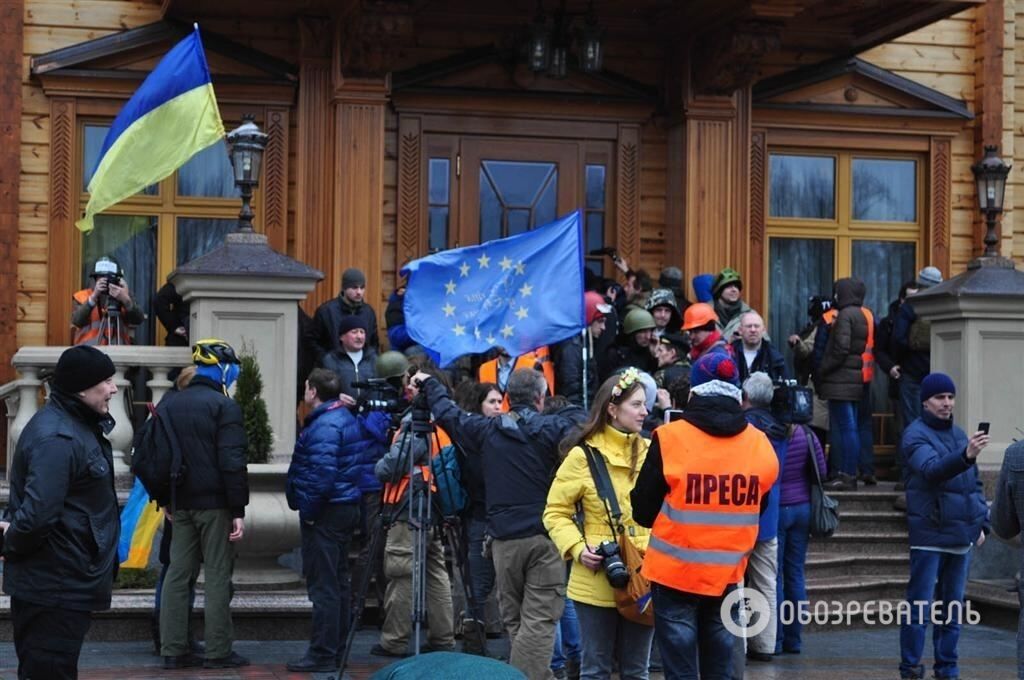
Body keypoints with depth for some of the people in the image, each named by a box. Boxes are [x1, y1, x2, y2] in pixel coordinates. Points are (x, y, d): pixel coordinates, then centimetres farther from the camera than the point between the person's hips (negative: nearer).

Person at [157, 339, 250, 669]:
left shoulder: (168, 404, 11)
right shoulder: (224, 406, -11)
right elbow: (232, 462, -15)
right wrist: (238, 510, -13)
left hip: (180, 503, 6)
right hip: (214, 503, -6)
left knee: (177, 573, 9)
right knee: (217, 575, 0)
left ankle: (173, 650, 10)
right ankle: (217, 651, 2)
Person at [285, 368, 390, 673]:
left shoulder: (324, 426, -18)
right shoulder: (348, 418, 13)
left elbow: (322, 473, -26)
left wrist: (308, 510, -17)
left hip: (325, 512, -10)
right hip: (347, 507, 10)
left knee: (322, 584, -6)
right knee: (338, 580, 16)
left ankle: (322, 654, -4)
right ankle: (336, 647, 23)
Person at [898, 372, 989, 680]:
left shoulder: (959, 435, 16)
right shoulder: (916, 434, -7)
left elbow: (975, 483, 23)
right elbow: (932, 469, -26)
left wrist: (982, 522, 14)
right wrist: (965, 456, -42)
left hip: (961, 535, 7)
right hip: (929, 535, -7)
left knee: (952, 606, 11)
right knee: (920, 606, -6)